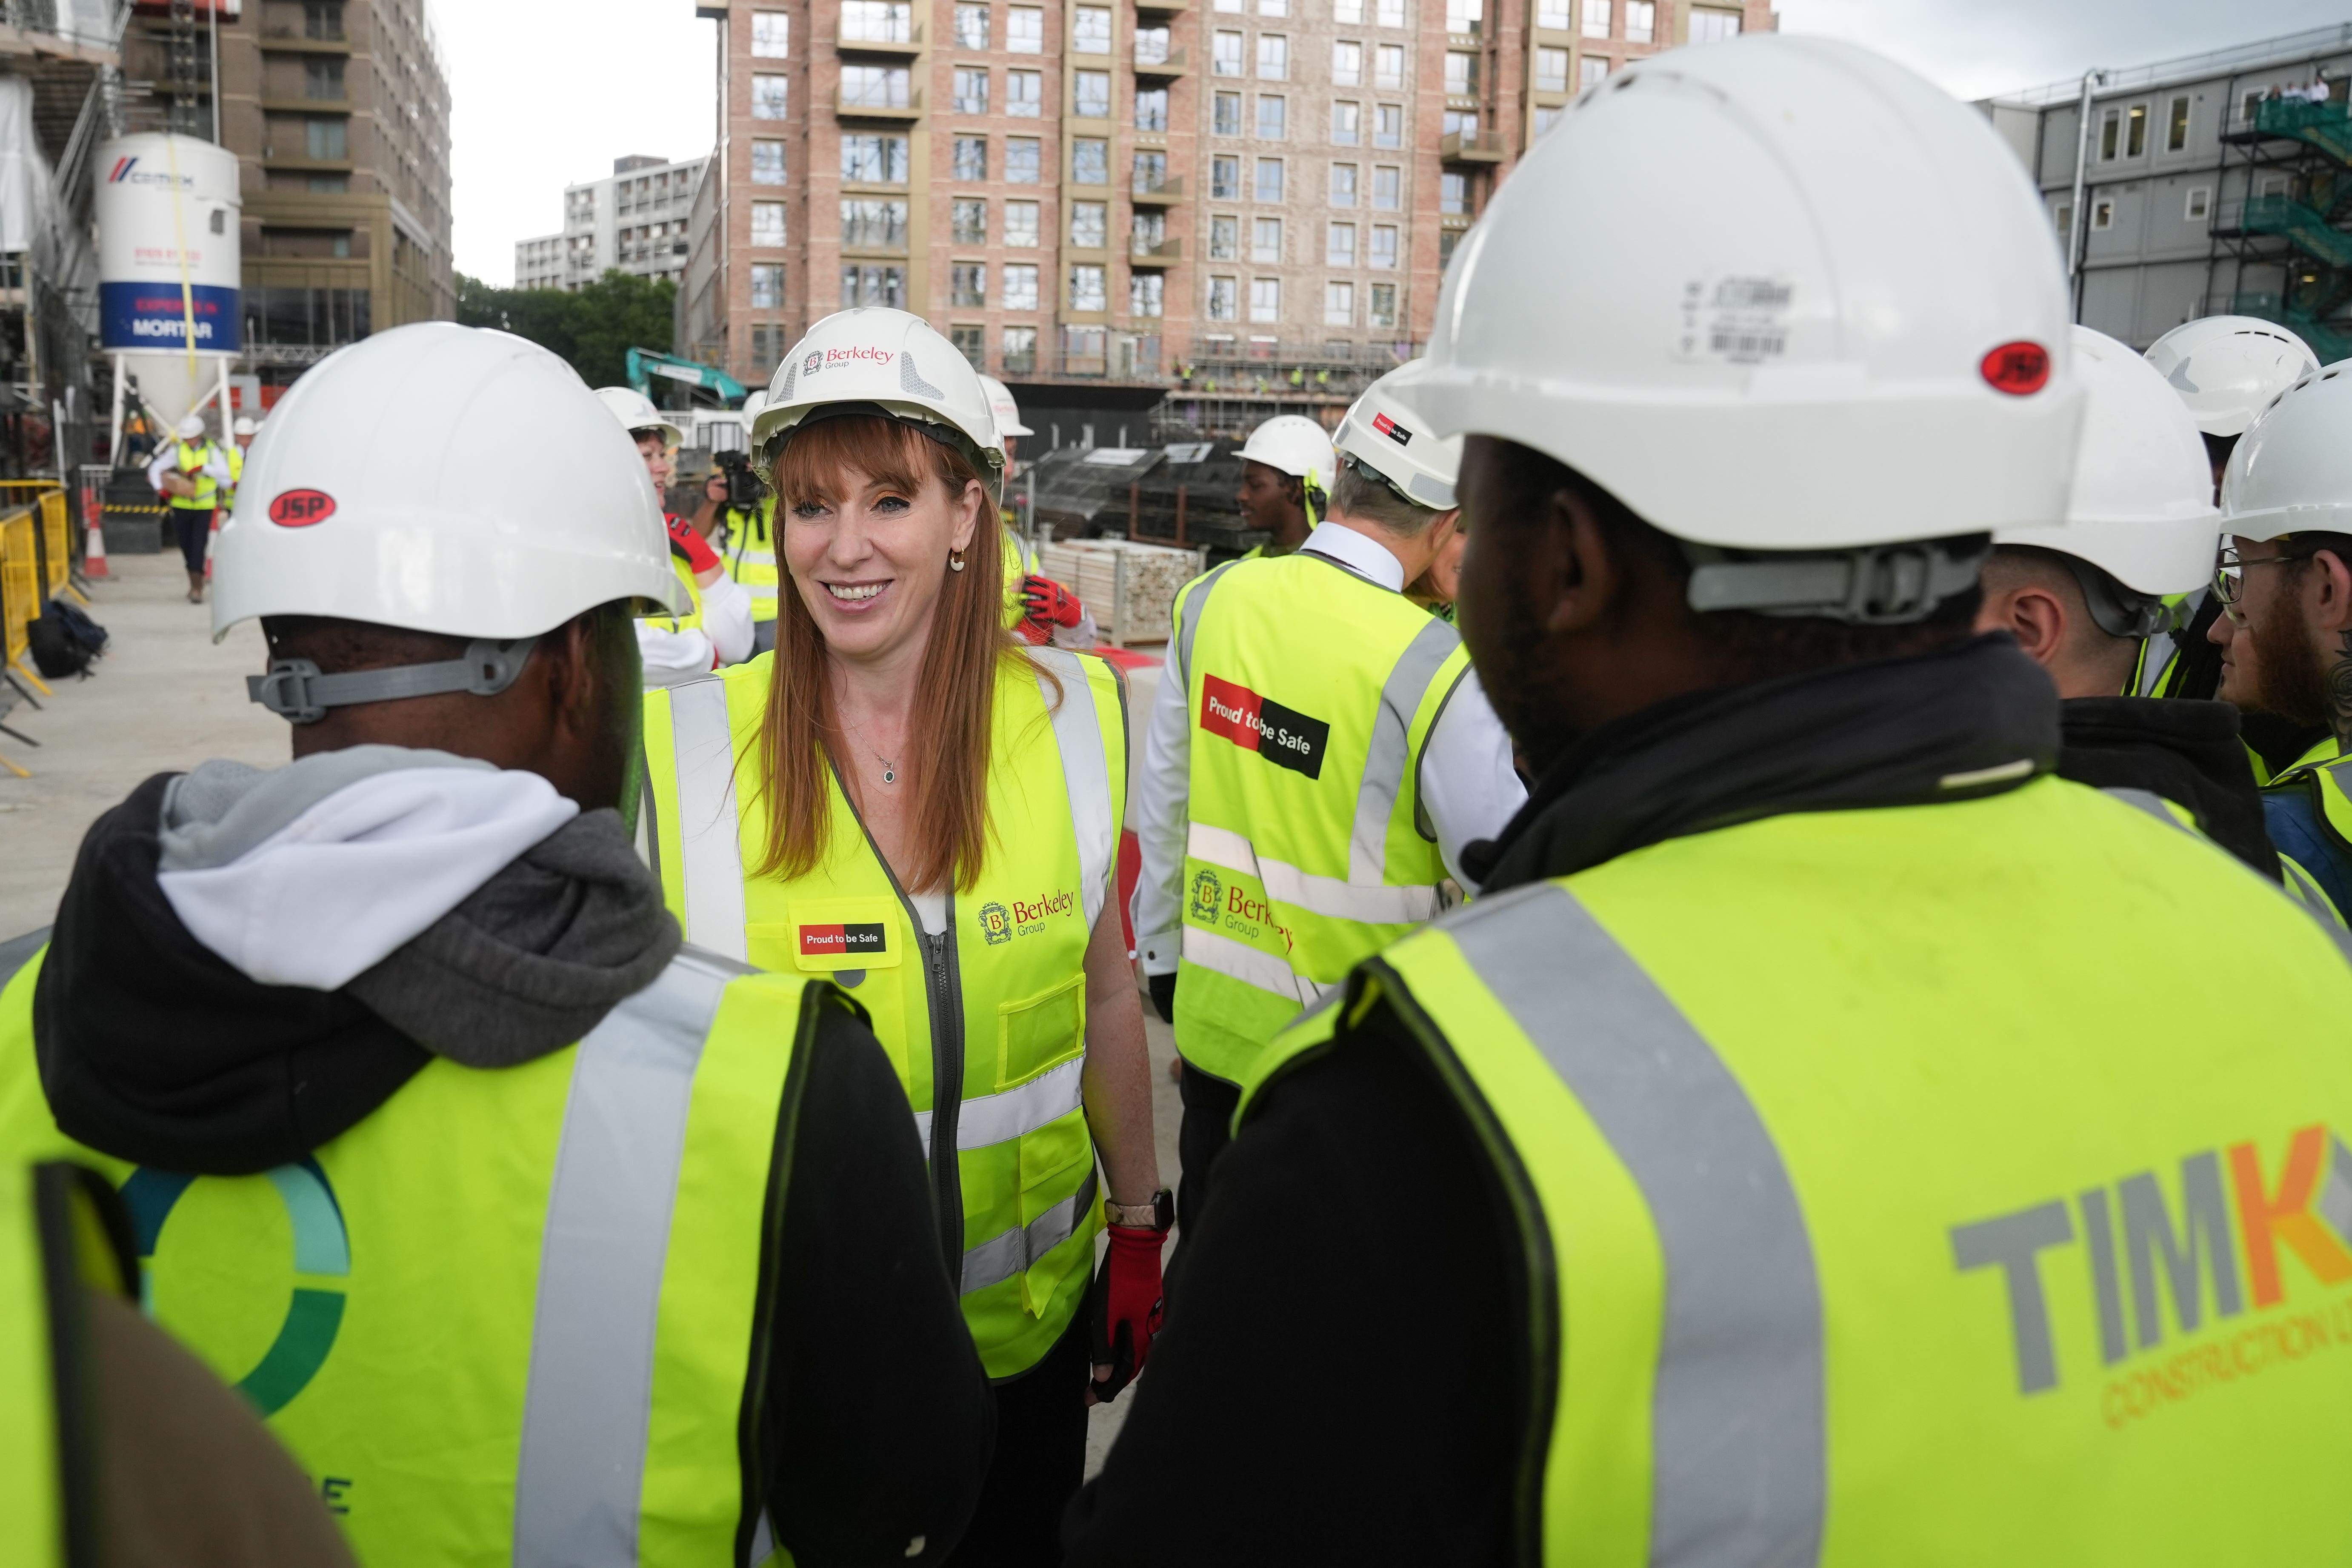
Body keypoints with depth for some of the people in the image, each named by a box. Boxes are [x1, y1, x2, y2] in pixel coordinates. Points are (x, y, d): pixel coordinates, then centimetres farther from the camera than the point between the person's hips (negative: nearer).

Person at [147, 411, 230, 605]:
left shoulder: (212, 451, -5)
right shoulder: (177, 450, 0)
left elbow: (224, 473, -16)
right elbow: (155, 468, 5)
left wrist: (203, 468, -28)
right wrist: (161, 489, -9)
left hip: (205, 506, -2)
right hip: (181, 504, 2)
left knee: (199, 545, -11)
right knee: (185, 545, 9)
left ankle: (196, 588, -10)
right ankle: (196, 583, 27)